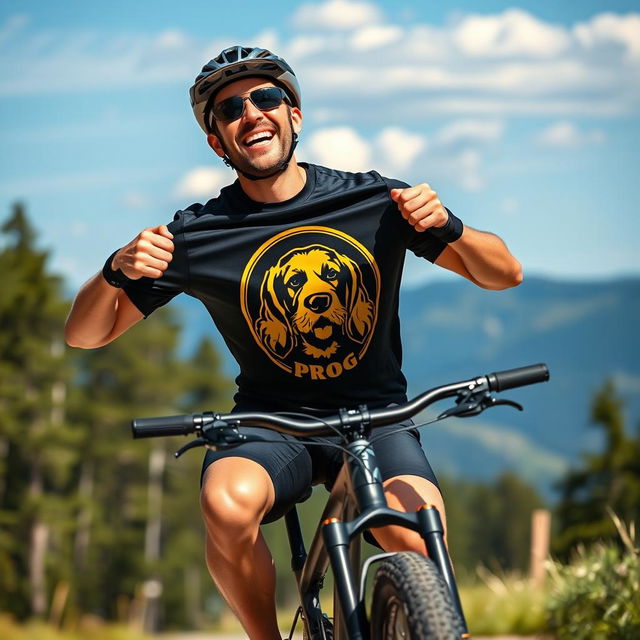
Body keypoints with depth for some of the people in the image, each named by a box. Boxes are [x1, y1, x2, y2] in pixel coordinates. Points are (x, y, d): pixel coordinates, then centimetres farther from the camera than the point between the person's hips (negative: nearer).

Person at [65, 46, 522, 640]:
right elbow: (84, 335, 1)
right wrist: (117, 270, -21)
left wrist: (448, 225, -19)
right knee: (227, 503, -35)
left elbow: (504, 274, 2)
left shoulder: (375, 201, -3)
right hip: (271, 423, 0)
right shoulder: (197, 235, -4)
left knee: (422, 548, -30)